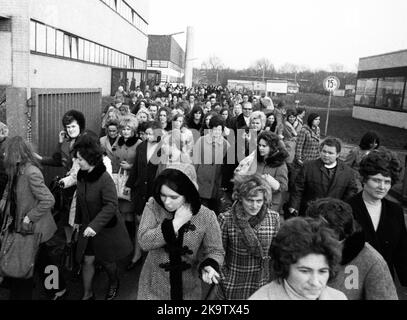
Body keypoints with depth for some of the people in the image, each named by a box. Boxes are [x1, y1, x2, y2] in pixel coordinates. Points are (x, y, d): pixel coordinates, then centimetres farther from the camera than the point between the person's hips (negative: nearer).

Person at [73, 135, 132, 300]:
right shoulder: (81, 176, -5)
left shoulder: (104, 179, -26)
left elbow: (111, 205, -29)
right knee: (87, 261, 7)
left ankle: (114, 283, 45)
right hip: (88, 227, 5)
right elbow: (80, 200, 9)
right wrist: (78, 220, 16)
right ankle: (87, 294, 27)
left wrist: (95, 225, -35)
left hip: (106, 229, -5)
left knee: (107, 261, 14)